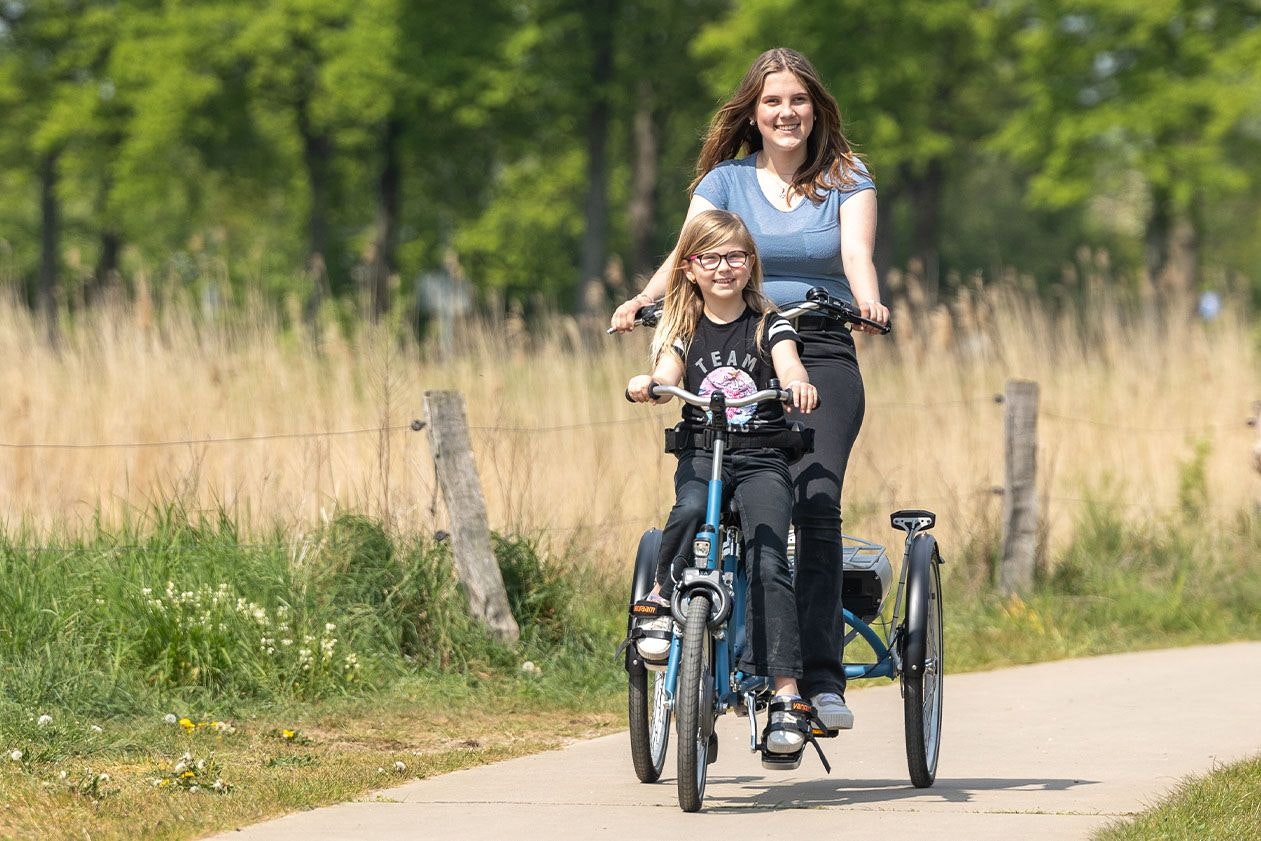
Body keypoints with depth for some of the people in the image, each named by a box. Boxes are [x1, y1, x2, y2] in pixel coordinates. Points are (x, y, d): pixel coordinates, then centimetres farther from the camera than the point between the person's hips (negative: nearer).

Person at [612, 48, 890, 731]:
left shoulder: (847, 180, 9)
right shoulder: (725, 179, 10)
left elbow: (856, 252, -7)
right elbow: (688, 251, -4)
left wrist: (868, 301, -30)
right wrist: (643, 299, -24)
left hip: (822, 357, -1)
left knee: (815, 503, -19)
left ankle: (821, 678, -22)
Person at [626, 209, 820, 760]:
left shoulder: (768, 325, 5)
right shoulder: (681, 329, 9)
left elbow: (789, 365, -14)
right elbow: (666, 378, -8)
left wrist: (798, 383, -38)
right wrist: (646, 385, -32)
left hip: (762, 459, -1)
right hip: (701, 453, 1)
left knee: (768, 564, -20)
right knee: (690, 511, -36)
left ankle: (787, 694, -24)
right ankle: (662, 598, -13)